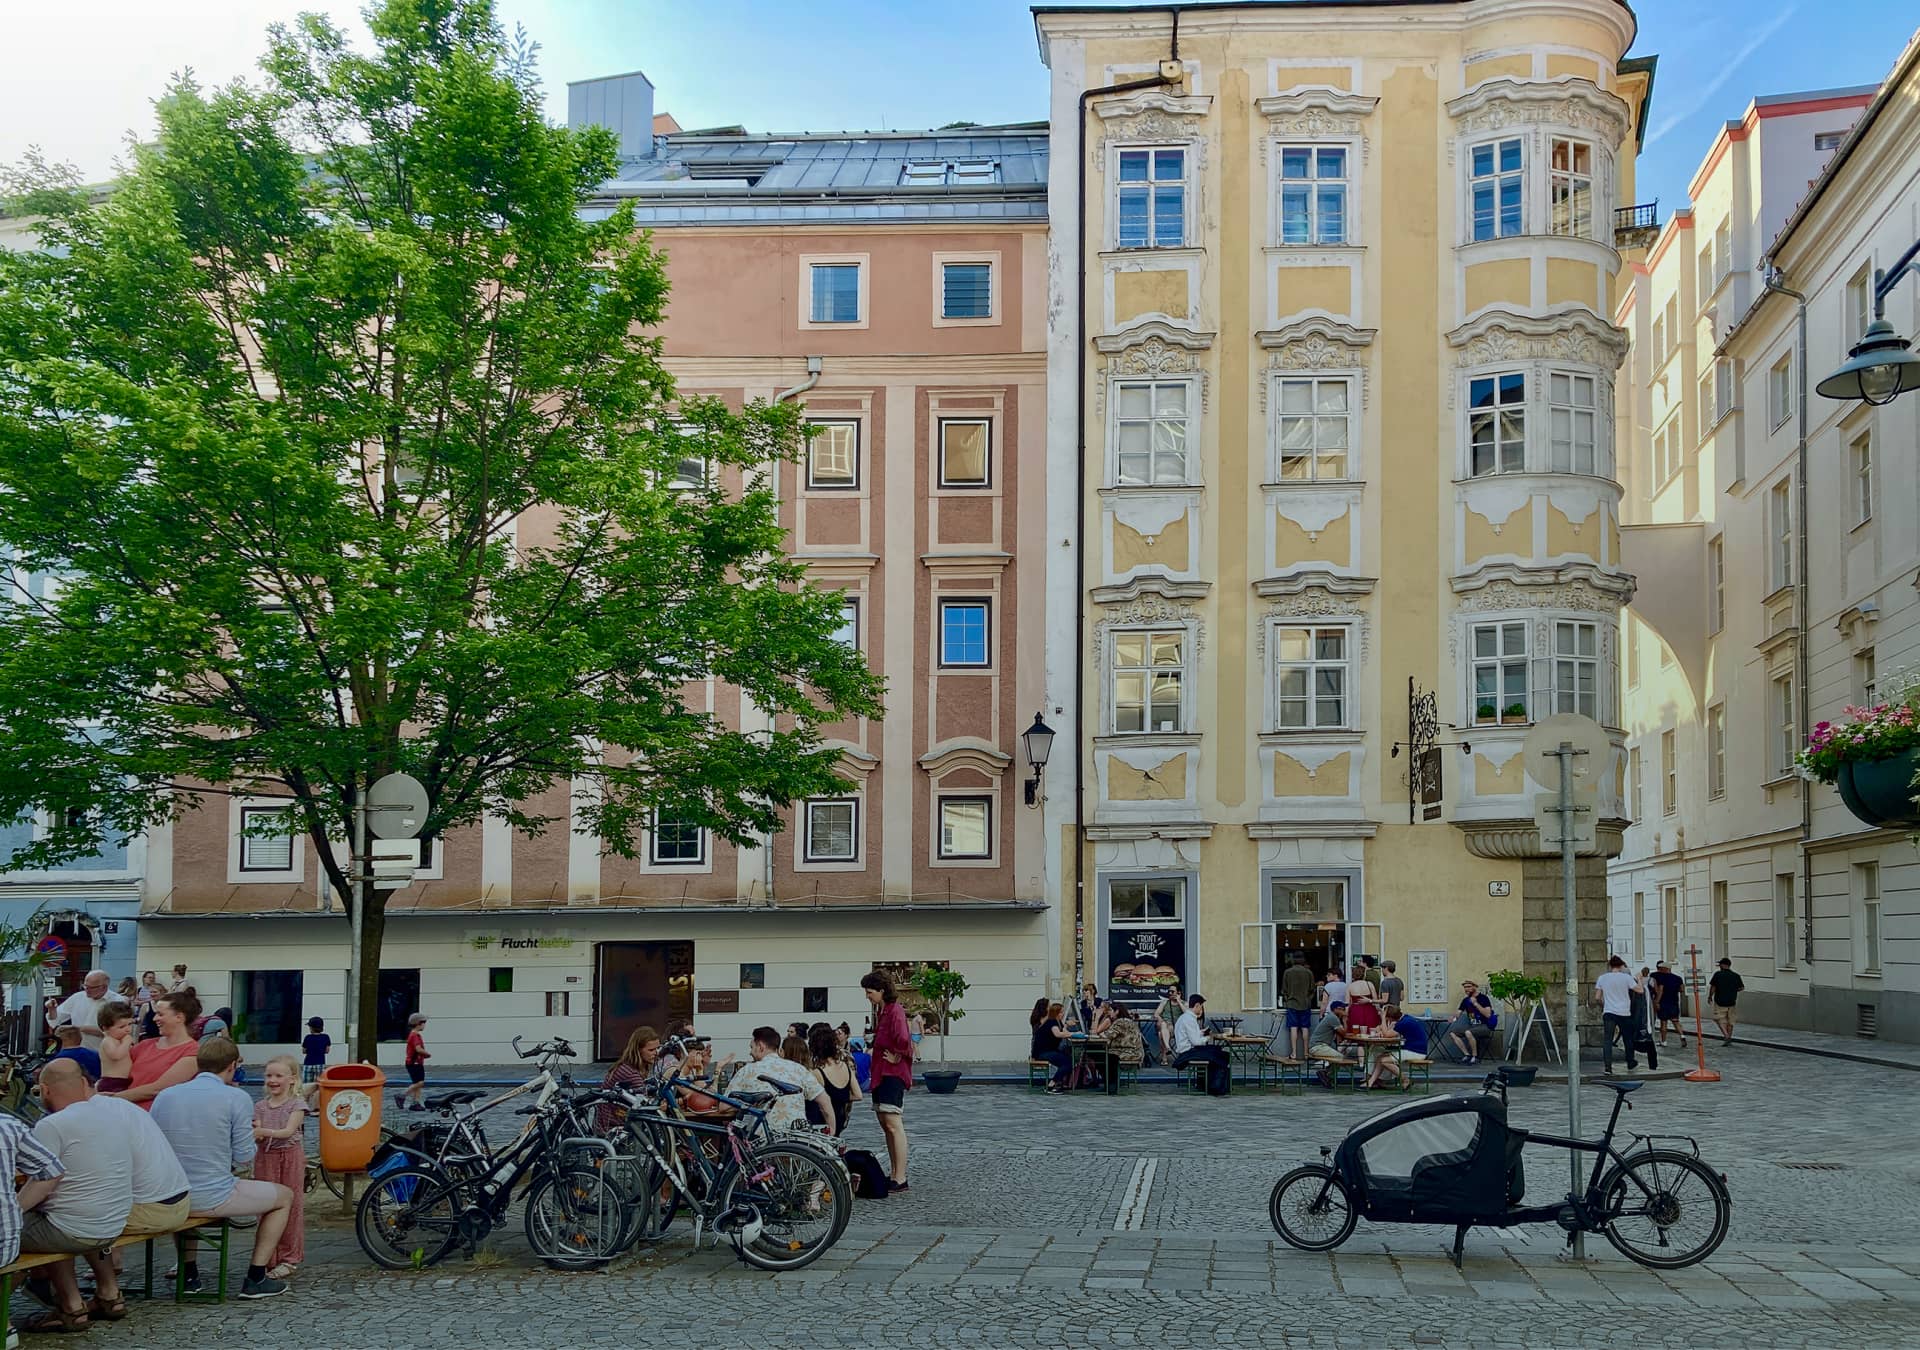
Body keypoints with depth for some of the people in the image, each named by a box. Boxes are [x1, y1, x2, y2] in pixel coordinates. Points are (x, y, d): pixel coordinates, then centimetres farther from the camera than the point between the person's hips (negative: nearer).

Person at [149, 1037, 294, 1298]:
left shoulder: (164, 1096, 3)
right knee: (284, 1197, 19)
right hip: (214, 1199, -5)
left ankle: (187, 1273, 38)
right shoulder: (237, 1098, -10)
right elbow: (243, 1158, -8)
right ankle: (255, 1279, 15)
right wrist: (252, 1140, 14)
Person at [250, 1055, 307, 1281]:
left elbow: (289, 1130, -15)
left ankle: (289, 1258, 6)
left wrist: (266, 1131, -31)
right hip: (265, 1158, 3)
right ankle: (269, 1258, 10)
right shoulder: (260, 1106, 10)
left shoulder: (296, 1105, -3)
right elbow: (257, 1133, 2)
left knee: (290, 1205, -2)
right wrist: (256, 1135, -22)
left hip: (290, 1157, -3)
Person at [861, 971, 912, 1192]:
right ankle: (893, 1173, 20)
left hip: (893, 1073, -11)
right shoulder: (881, 1011, 16)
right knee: (885, 1124, 14)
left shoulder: (895, 1011, -17)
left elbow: (903, 1039, -32)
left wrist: (897, 1057, -17)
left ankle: (900, 1179, -14)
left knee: (894, 1125, -13)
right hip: (881, 1074, 11)